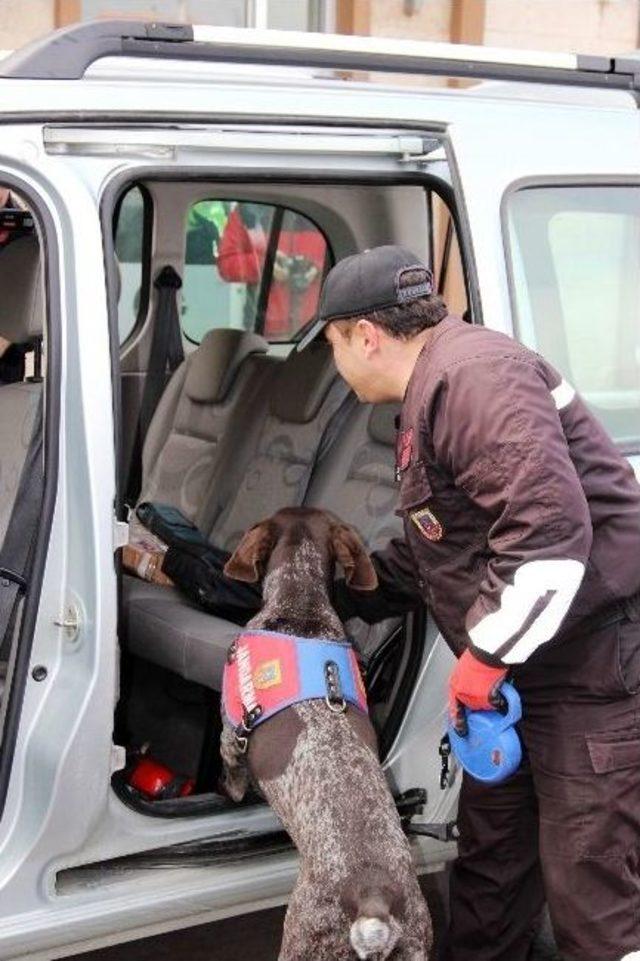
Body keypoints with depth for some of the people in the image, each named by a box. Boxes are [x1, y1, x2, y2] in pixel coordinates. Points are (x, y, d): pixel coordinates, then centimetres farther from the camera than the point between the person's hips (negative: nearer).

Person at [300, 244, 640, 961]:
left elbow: (551, 530, -29)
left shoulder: (472, 374, -18)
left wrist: (482, 658, -21)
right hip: (519, 666, 11)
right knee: (489, 863, 19)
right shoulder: (433, 395, 18)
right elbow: (428, 556, 29)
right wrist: (333, 598, 30)